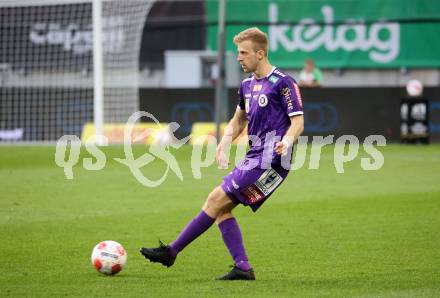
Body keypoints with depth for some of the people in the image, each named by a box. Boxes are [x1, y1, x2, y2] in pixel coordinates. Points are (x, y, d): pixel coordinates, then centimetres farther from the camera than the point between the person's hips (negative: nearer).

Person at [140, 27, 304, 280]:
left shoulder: (284, 83, -9)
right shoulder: (248, 85, 16)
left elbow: (298, 122, -12)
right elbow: (239, 119, 28)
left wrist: (286, 141, -33)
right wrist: (224, 143, 10)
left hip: (270, 160, -9)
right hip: (255, 159, 9)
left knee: (217, 199, -12)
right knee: (221, 208, 0)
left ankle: (172, 252, -8)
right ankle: (243, 268, -2)